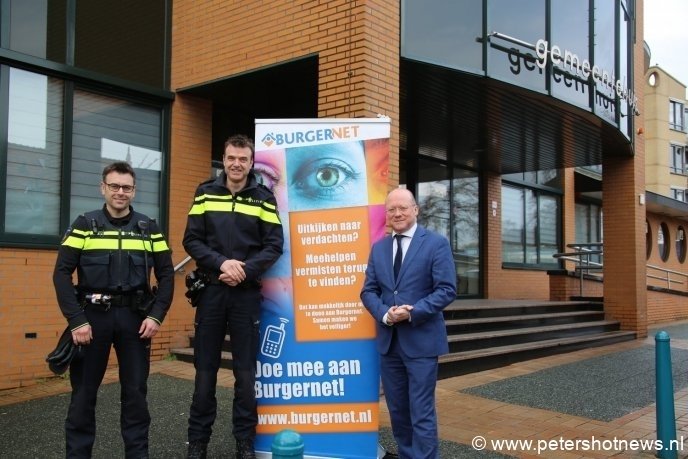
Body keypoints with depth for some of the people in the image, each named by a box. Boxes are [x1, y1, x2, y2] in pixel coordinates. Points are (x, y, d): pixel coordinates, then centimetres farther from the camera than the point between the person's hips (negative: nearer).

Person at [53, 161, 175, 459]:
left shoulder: (149, 229, 6)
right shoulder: (84, 225, 1)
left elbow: (166, 275, 7)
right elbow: (62, 274, -4)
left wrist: (156, 315, -5)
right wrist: (76, 320, -12)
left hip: (134, 316, 1)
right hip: (92, 315, -1)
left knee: (135, 391, 7)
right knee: (84, 391, 6)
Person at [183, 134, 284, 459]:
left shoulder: (264, 198, 3)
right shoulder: (205, 193, 5)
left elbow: (274, 245, -1)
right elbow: (191, 240, 1)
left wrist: (245, 270, -15)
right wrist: (222, 263, -15)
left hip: (247, 293, 0)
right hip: (211, 290, 1)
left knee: (245, 371, 6)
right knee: (205, 369, 7)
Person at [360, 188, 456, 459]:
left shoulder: (436, 243, -4)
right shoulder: (378, 248, 11)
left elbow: (446, 290, -11)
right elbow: (368, 291, 7)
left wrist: (413, 313, -21)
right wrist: (384, 314, -13)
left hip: (421, 340, -5)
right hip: (388, 340, 5)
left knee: (421, 412, -2)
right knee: (397, 410, 15)